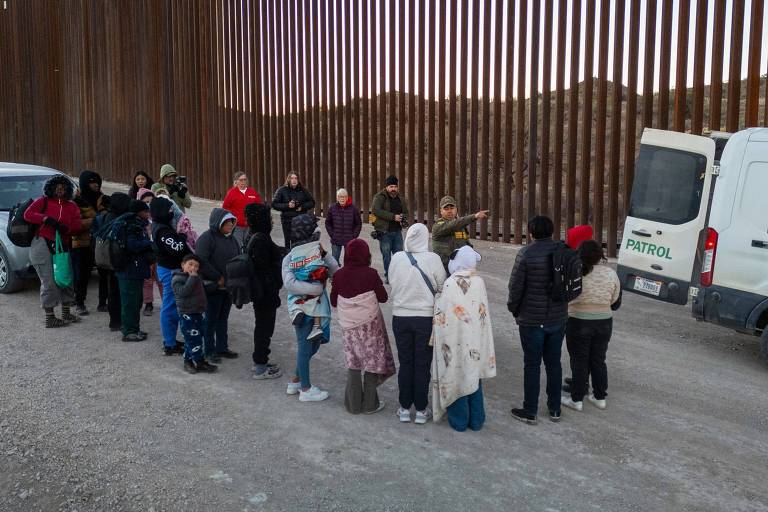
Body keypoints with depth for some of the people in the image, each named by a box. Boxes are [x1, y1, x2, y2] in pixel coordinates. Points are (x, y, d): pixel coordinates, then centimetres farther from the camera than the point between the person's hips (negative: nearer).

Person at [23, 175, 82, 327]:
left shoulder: (71, 206, 11)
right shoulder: (43, 201, 2)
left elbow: (77, 226, 1)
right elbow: (27, 214, -9)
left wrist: (66, 228, -20)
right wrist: (46, 219, -21)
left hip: (62, 247, 5)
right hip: (43, 245, -5)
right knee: (49, 283, -6)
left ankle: (66, 313, 27)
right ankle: (49, 318, 2)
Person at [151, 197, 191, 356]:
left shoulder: (159, 226, 10)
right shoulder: (162, 231, -21)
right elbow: (176, 248, -28)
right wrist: (182, 237, -11)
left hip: (168, 268, 11)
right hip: (170, 270, -11)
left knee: (170, 306, 18)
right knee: (170, 308, -3)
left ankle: (170, 340, 29)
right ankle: (170, 345, 4)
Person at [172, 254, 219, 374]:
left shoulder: (197, 278, 15)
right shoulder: (178, 279, -11)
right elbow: (183, 292, -28)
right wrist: (192, 278, -25)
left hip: (199, 312, 8)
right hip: (187, 314, -8)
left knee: (191, 339, 13)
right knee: (193, 338, -7)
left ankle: (188, 361, 22)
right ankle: (200, 363, -2)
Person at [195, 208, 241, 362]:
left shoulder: (231, 239, 11)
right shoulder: (207, 238, -14)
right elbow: (201, 262, -22)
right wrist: (218, 278, -19)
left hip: (228, 287, 8)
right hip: (213, 288, -7)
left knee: (223, 318, 16)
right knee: (211, 319, 3)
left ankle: (222, 347, 27)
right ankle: (209, 351, 12)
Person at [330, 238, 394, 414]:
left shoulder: (339, 275, -6)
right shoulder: (370, 274, -15)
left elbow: (333, 302, 4)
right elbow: (383, 297, -5)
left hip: (348, 325, 3)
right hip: (370, 324, -3)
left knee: (353, 362, 13)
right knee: (371, 361, 9)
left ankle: (353, 404, 19)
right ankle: (370, 404, 16)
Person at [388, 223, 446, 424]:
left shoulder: (396, 258, -8)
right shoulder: (433, 259, -13)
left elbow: (392, 283, 0)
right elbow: (442, 288, -5)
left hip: (400, 316, 2)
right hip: (426, 317, -2)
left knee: (405, 363, 13)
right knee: (422, 365, 9)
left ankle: (405, 409, 20)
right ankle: (421, 410, 17)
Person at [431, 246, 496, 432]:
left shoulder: (450, 283, -17)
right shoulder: (479, 282, -6)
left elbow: (442, 314, -14)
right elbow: (484, 312, 0)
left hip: (456, 340, -4)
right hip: (476, 342, 4)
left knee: (457, 377, 9)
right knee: (474, 377, 16)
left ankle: (459, 421, 18)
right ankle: (476, 420, 25)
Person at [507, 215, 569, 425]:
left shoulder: (526, 253, -14)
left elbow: (516, 287, -13)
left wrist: (514, 309, 3)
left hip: (532, 320, -4)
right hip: (558, 318, 4)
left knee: (532, 365, 5)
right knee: (553, 362, 15)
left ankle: (530, 412, 13)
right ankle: (555, 409, 24)